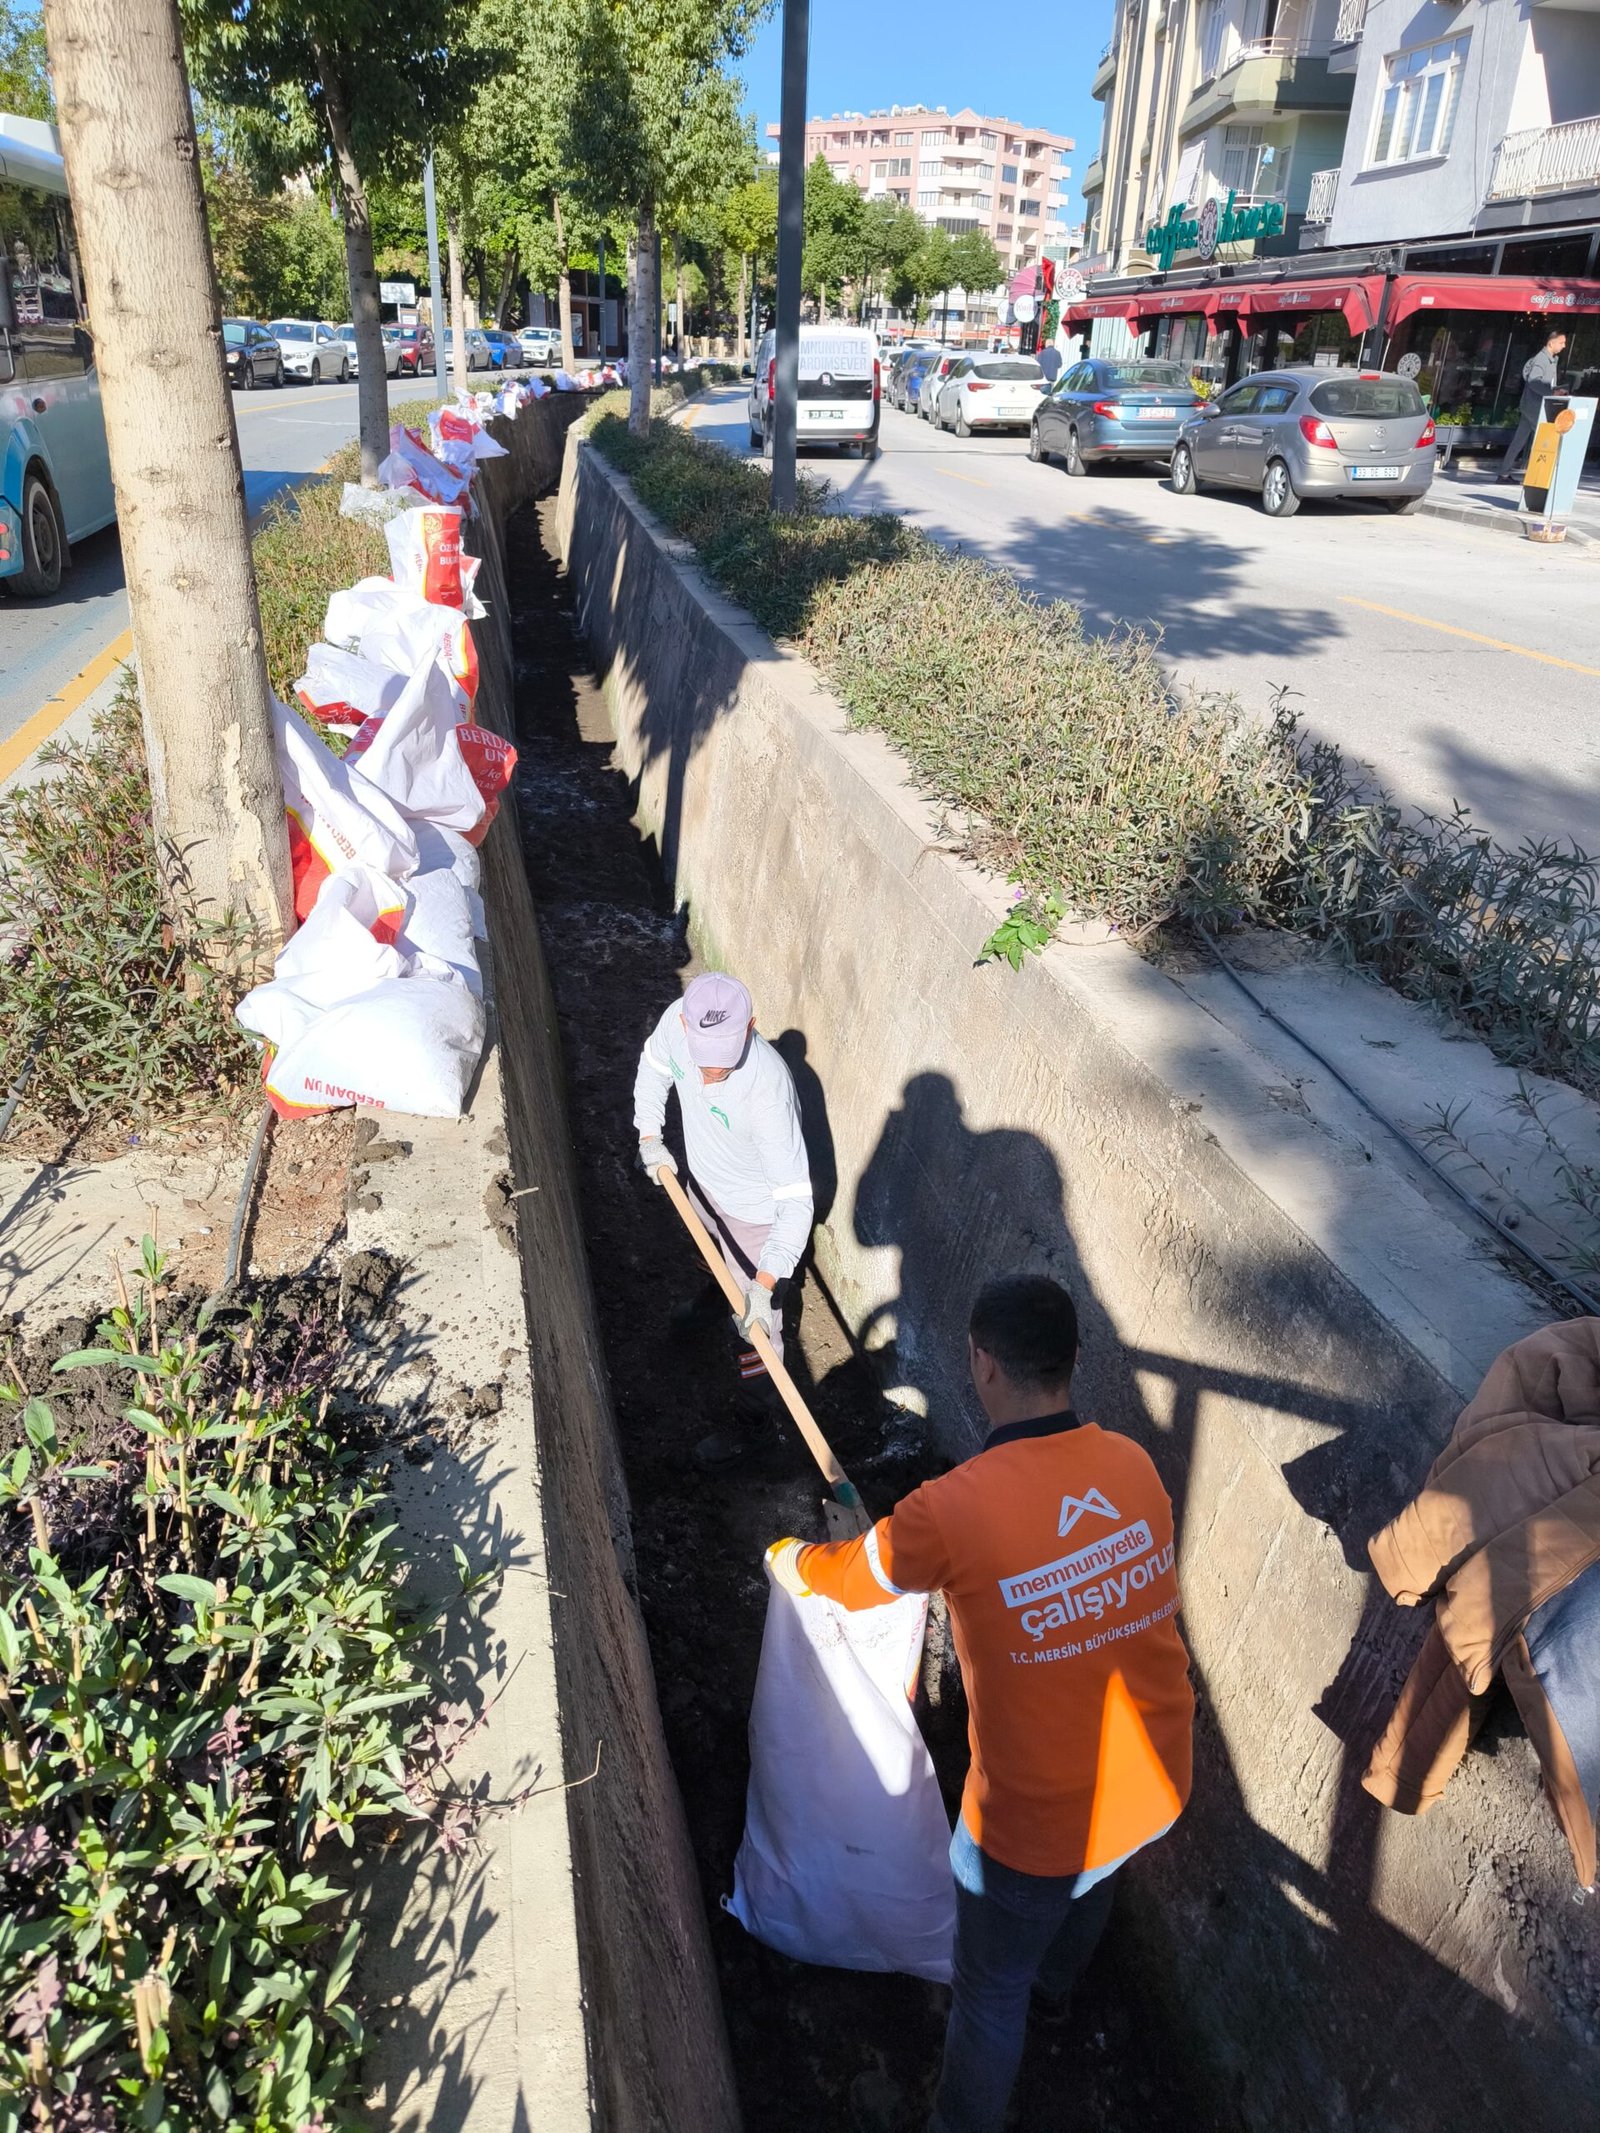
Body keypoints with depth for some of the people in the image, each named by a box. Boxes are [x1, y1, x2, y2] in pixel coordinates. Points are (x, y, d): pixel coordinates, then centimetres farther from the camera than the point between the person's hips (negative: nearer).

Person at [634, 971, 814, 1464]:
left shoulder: (767, 1091, -44)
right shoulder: (677, 1020, -28)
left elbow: (796, 1199, -40)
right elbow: (655, 1065, -1)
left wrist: (764, 1284, -44)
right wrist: (649, 1137, -3)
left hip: (755, 1211, -6)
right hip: (702, 1180, 6)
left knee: (754, 1322, 11)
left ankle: (751, 1419, 36)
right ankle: (713, 1292, 72)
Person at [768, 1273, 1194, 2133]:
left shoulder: (954, 1510, -28)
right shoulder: (1132, 1464, -12)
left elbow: (834, 1578, -8)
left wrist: (783, 1557, 14)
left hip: (1039, 1820, -6)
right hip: (1154, 1787, 6)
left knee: (990, 1991, 22)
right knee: (1088, 1887, 38)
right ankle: (1051, 1985, 67)